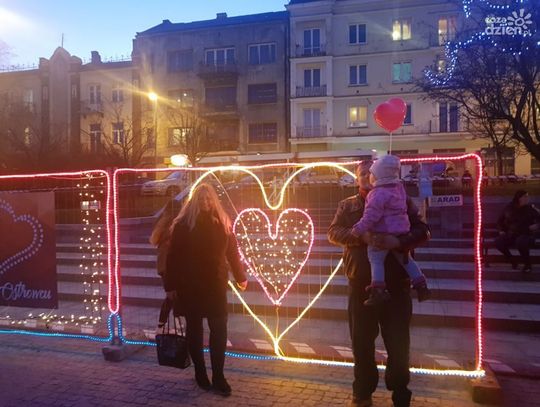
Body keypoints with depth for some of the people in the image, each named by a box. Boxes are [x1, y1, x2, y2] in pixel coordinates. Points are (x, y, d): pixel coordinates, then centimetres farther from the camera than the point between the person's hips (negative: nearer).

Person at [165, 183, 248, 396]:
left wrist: (240, 277, 14)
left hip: (216, 284, 2)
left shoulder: (222, 222, 2)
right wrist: (171, 285, -7)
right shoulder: (183, 224, -6)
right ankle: (200, 373, 27)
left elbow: (232, 252, 9)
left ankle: (218, 376, 12)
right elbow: (173, 256, -6)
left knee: (219, 329, -1)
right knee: (194, 328, 11)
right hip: (189, 285, -2)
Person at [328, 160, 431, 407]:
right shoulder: (348, 205, 9)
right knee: (361, 341, 12)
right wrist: (361, 236, -22)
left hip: (395, 283, -1)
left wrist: (399, 241, -22)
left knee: (398, 342, 7)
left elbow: (422, 231, -2)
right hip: (361, 284, 1)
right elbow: (334, 232, -3)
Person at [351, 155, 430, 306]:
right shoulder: (399, 187, 10)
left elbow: (371, 215, -24)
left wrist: (359, 229, -20)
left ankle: (378, 290, -9)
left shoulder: (378, 193, -19)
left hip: (382, 234, -9)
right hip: (401, 231, 9)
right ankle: (421, 286, 23)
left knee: (376, 260, -1)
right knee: (405, 259, 20)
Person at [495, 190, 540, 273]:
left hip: (526, 235, -3)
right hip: (511, 235, 3)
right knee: (498, 241, -25)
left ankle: (527, 265, -15)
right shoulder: (509, 208, 4)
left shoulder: (530, 209, -3)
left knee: (521, 242, -39)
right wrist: (501, 230, 5)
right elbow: (500, 220, 18)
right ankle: (512, 261, -1)